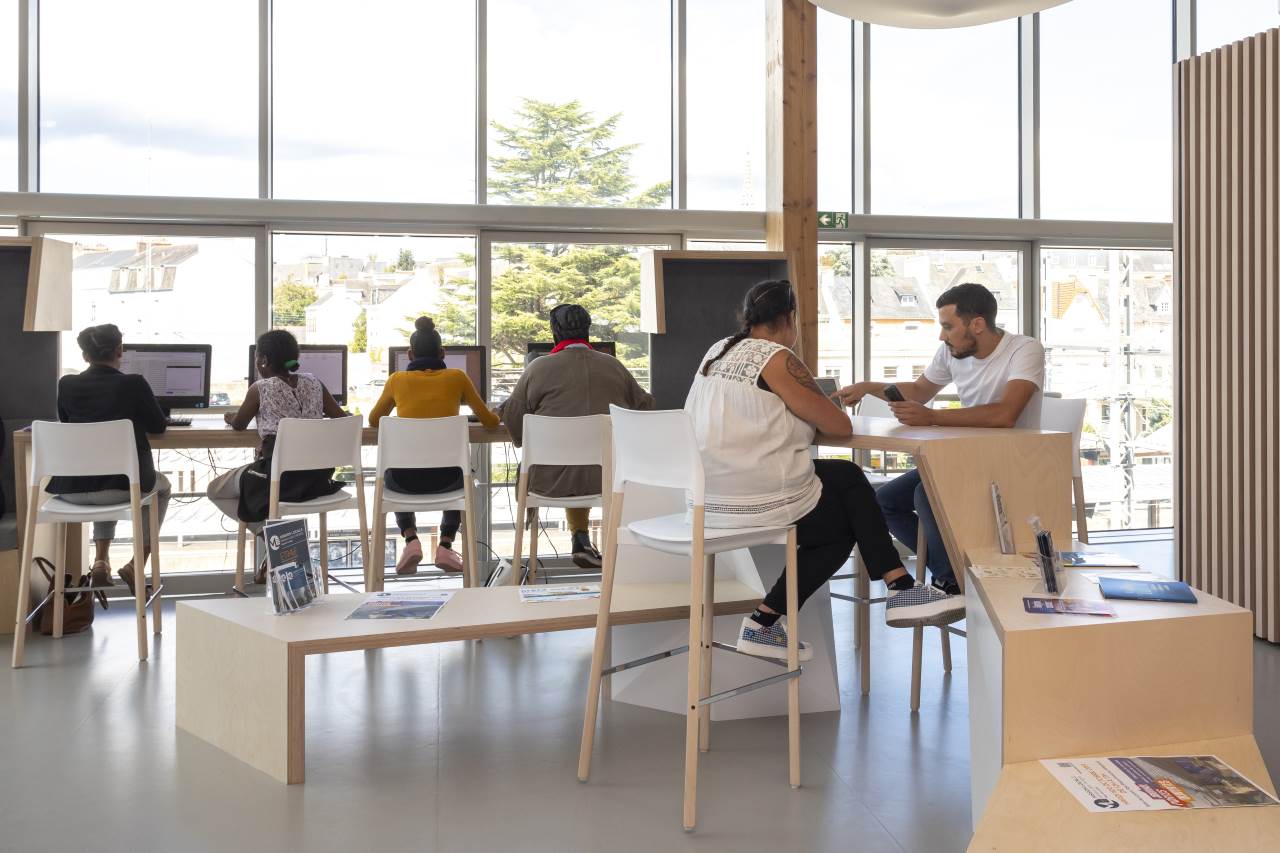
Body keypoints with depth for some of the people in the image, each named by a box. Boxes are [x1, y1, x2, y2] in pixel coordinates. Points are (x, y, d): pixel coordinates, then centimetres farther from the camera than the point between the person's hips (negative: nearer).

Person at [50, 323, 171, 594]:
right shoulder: (134, 384, -8)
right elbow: (158, 426, 5)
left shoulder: (66, 384, 1)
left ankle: (101, 561, 26)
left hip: (72, 489, 4)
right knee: (162, 485, 31)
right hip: (122, 485, -4)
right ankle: (137, 565, 19)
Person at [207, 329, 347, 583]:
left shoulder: (260, 389, -4)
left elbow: (238, 424, 12)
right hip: (317, 477, 6)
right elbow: (342, 419, 12)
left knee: (215, 490, 19)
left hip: (279, 479, -6)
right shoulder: (314, 383, 7)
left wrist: (229, 417, 35)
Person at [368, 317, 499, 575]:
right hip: (444, 477, 0)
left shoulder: (397, 380, 7)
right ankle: (446, 544, 21)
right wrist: (495, 416, 39)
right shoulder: (457, 377, 5)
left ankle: (410, 539, 15)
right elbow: (490, 421, 15)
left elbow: (374, 420, 24)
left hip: (405, 478, 0)